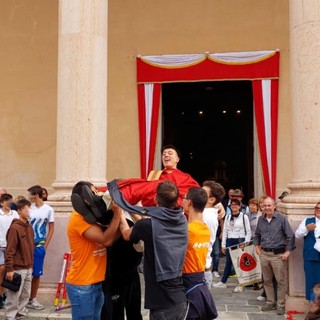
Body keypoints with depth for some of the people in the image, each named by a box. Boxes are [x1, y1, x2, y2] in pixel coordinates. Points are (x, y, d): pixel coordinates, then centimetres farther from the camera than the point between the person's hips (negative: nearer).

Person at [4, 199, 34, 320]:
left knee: (26, 294, 14)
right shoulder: (14, 227, -15)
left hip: (28, 268, 7)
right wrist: (9, 269, -18)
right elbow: (9, 251, -17)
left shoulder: (29, 227, 9)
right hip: (18, 268, -7)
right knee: (14, 295, 1)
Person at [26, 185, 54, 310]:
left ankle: (32, 299, 19)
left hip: (39, 246, -1)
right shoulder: (29, 208, 4)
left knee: (36, 274, 6)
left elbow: (51, 229, 1)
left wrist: (45, 246, -4)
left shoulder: (48, 210, -2)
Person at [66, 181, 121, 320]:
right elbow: (106, 240, -25)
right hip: (82, 286, -8)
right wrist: (117, 211, -23)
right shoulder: (78, 218, -17)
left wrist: (118, 211, -12)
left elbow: (112, 236, 2)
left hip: (97, 283, 9)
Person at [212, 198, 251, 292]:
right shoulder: (228, 217, 9)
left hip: (240, 241, -4)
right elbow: (225, 231, 10)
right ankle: (223, 282, 21)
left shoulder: (244, 216, -3)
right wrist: (223, 245, 8)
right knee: (228, 262, 11)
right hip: (229, 241, 4)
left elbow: (248, 231, -2)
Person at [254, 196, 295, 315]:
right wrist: (257, 246, 12)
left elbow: (290, 236, -7)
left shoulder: (281, 218, -9)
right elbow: (257, 234, 21)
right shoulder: (261, 219, 6)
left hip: (278, 255, -5)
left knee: (281, 281, 1)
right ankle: (270, 302, 25)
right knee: (267, 280, 13)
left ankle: (280, 305, 13)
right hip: (264, 254, 5)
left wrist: (287, 251, -8)